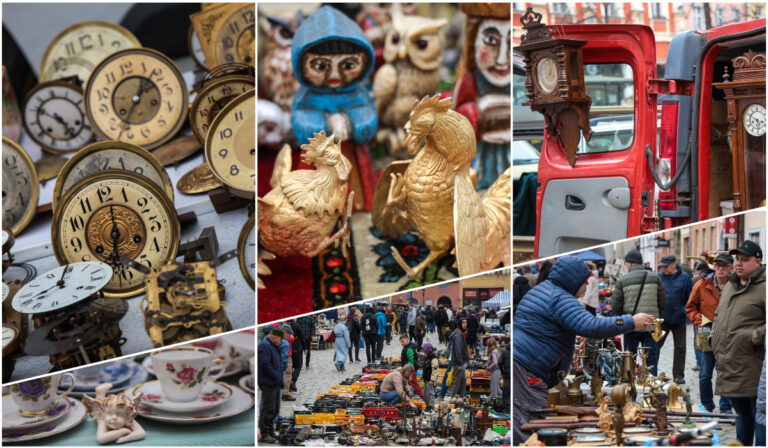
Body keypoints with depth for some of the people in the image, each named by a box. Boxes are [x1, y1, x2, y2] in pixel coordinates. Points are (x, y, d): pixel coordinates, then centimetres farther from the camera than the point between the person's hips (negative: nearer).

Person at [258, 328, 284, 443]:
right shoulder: (264, 346, -14)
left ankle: (270, 431, 24)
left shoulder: (273, 346, 20)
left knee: (275, 409, 15)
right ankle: (264, 434, -7)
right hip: (268, 383, -10)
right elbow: (265, 365, -23)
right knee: (268, 408, -9)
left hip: (275, 383, 10)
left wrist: (279, 379, 15)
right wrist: (277, 378, -20)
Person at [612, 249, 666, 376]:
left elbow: (615, 304, -4)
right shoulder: (655, 278, 1)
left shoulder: (622, 280, -5)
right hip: (651, 327, 1)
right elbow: (663, 302, 4)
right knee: (651, 360, 6)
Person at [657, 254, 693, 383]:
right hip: (662, 319, 0)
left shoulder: (684, 277, -2)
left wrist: (684, 311, -8)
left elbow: (690, 297, 3)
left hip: (679, 319, 0)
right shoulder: (659, 278, 0)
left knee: (680, 348, 7)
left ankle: (678, 375, 17)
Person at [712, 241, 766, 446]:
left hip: (752, 371, -8)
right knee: (742, 413, 19)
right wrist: (717, 344, 22)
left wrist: (755, 336, -22)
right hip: (729, 367, 9)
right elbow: (718, 316, 30)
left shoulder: (763, 288, -12)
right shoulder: (730, 286, 17)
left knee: (759, 416, -4)